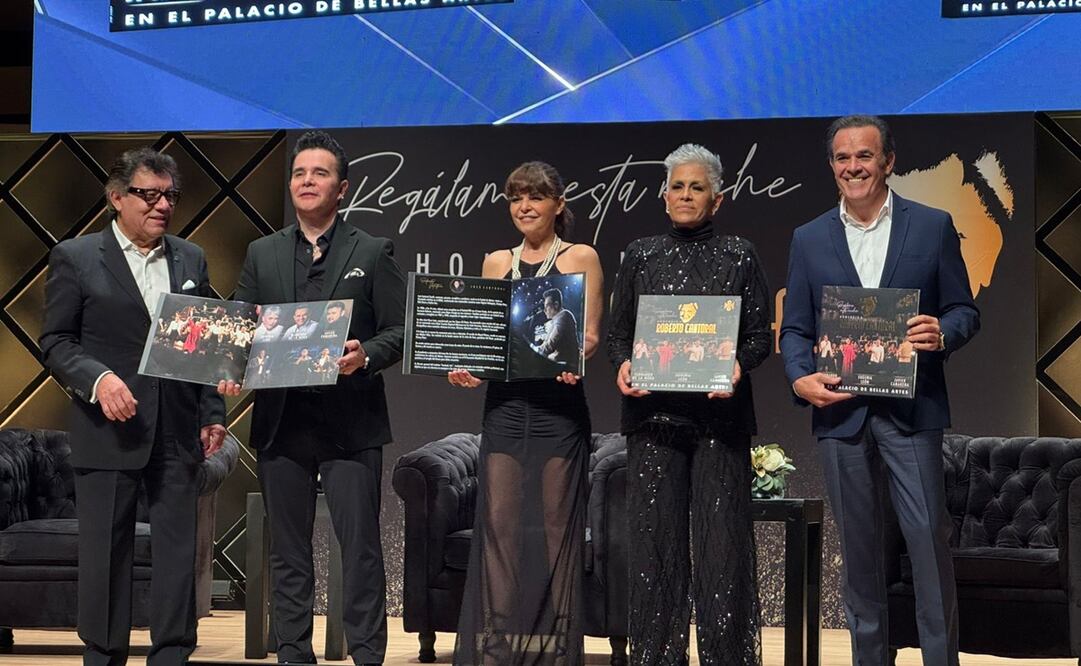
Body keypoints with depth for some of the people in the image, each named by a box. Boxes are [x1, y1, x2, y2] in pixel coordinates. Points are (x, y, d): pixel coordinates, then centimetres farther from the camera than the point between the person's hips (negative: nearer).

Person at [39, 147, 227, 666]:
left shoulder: (191, 260, 13)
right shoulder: (75, 258, 1)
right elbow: (54, 342, -2)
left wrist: (213, 415, 7)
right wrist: (97, 379, -19)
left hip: (178, 433, 3)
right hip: (108, 430, -3)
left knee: (179, 551, 4)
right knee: (105, 553, 2)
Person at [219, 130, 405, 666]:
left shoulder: (372, 254, 5)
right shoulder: (262, 255, 14)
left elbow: (399, 330, 0)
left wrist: (367, 355, -19)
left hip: (350, 422, -3)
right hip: (281, 420, 3)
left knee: (359, 546, -4)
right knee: (288, 550, 8)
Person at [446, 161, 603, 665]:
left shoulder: (581, 258, 4)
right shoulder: (497, 262, 15)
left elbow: (590, 335, -1)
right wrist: (466, 366, -5)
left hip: (559, 403, -3)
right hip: (504, 404, 4)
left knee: (553, 520, -2)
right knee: (497, 518, -1)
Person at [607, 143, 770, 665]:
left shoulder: (739, 256, 6)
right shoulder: (641, 256, 11)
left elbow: (760, 335, 5)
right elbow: (617, 332, 11)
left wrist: (738, 364, -15)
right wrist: (622, 364, -9)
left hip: (720, 413, -1)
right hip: (653, 412, 2)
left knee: (721, 540, -4)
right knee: (656, 539, 1)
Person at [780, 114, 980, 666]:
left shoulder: (933, 226, 5)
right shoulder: (809, 239, 10)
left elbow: (965, 311, 6)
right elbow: (794, 328, 9)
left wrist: (943, 334, -17)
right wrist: (800, 377, -11)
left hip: (912, 409, -2)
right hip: (840, 410, 2)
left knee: (928, 537, -7)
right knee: (857, 547, 8)